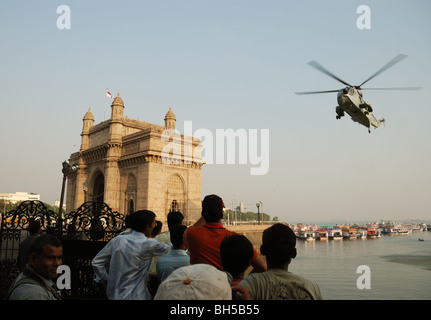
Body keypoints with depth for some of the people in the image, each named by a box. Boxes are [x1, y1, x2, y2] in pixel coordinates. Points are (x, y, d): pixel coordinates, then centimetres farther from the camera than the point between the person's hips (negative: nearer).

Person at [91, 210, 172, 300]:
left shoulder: (117, 240, -3)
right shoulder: (150, 244, -15)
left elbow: (96, 262, 2)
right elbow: (166, 250, 5)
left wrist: (106, 280, 12)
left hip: (114, 295, 6)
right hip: (135, 296, -5)